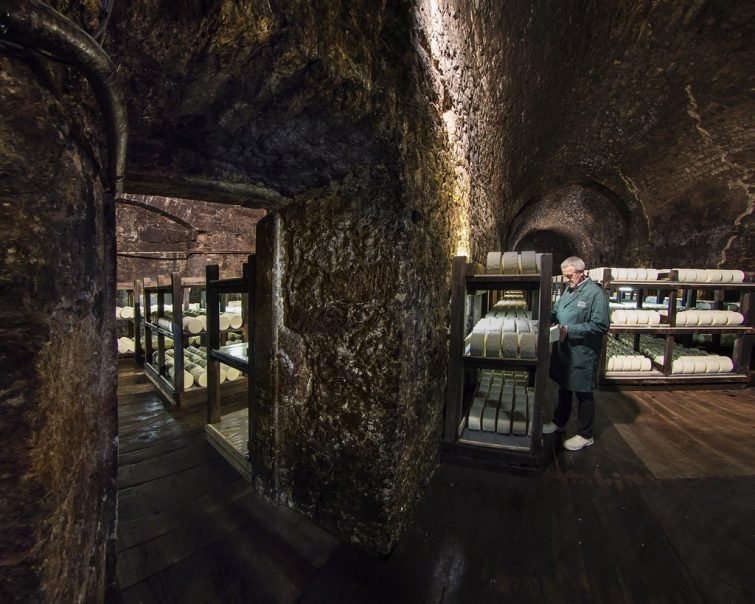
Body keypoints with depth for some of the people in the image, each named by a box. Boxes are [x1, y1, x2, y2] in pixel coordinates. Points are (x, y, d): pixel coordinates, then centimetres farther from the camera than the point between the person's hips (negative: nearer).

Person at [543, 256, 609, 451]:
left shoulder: (595, 293, -17)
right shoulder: (568, 290, 8)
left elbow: (600, 326, -21)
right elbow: (556, 312, 17)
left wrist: (570, 330, -24)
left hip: (582, 354, -8)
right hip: (563, 350, 8)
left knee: (583, 394, 8)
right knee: (564, 388, 21)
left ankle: (585, 435, 25)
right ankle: (558, 423, 38)